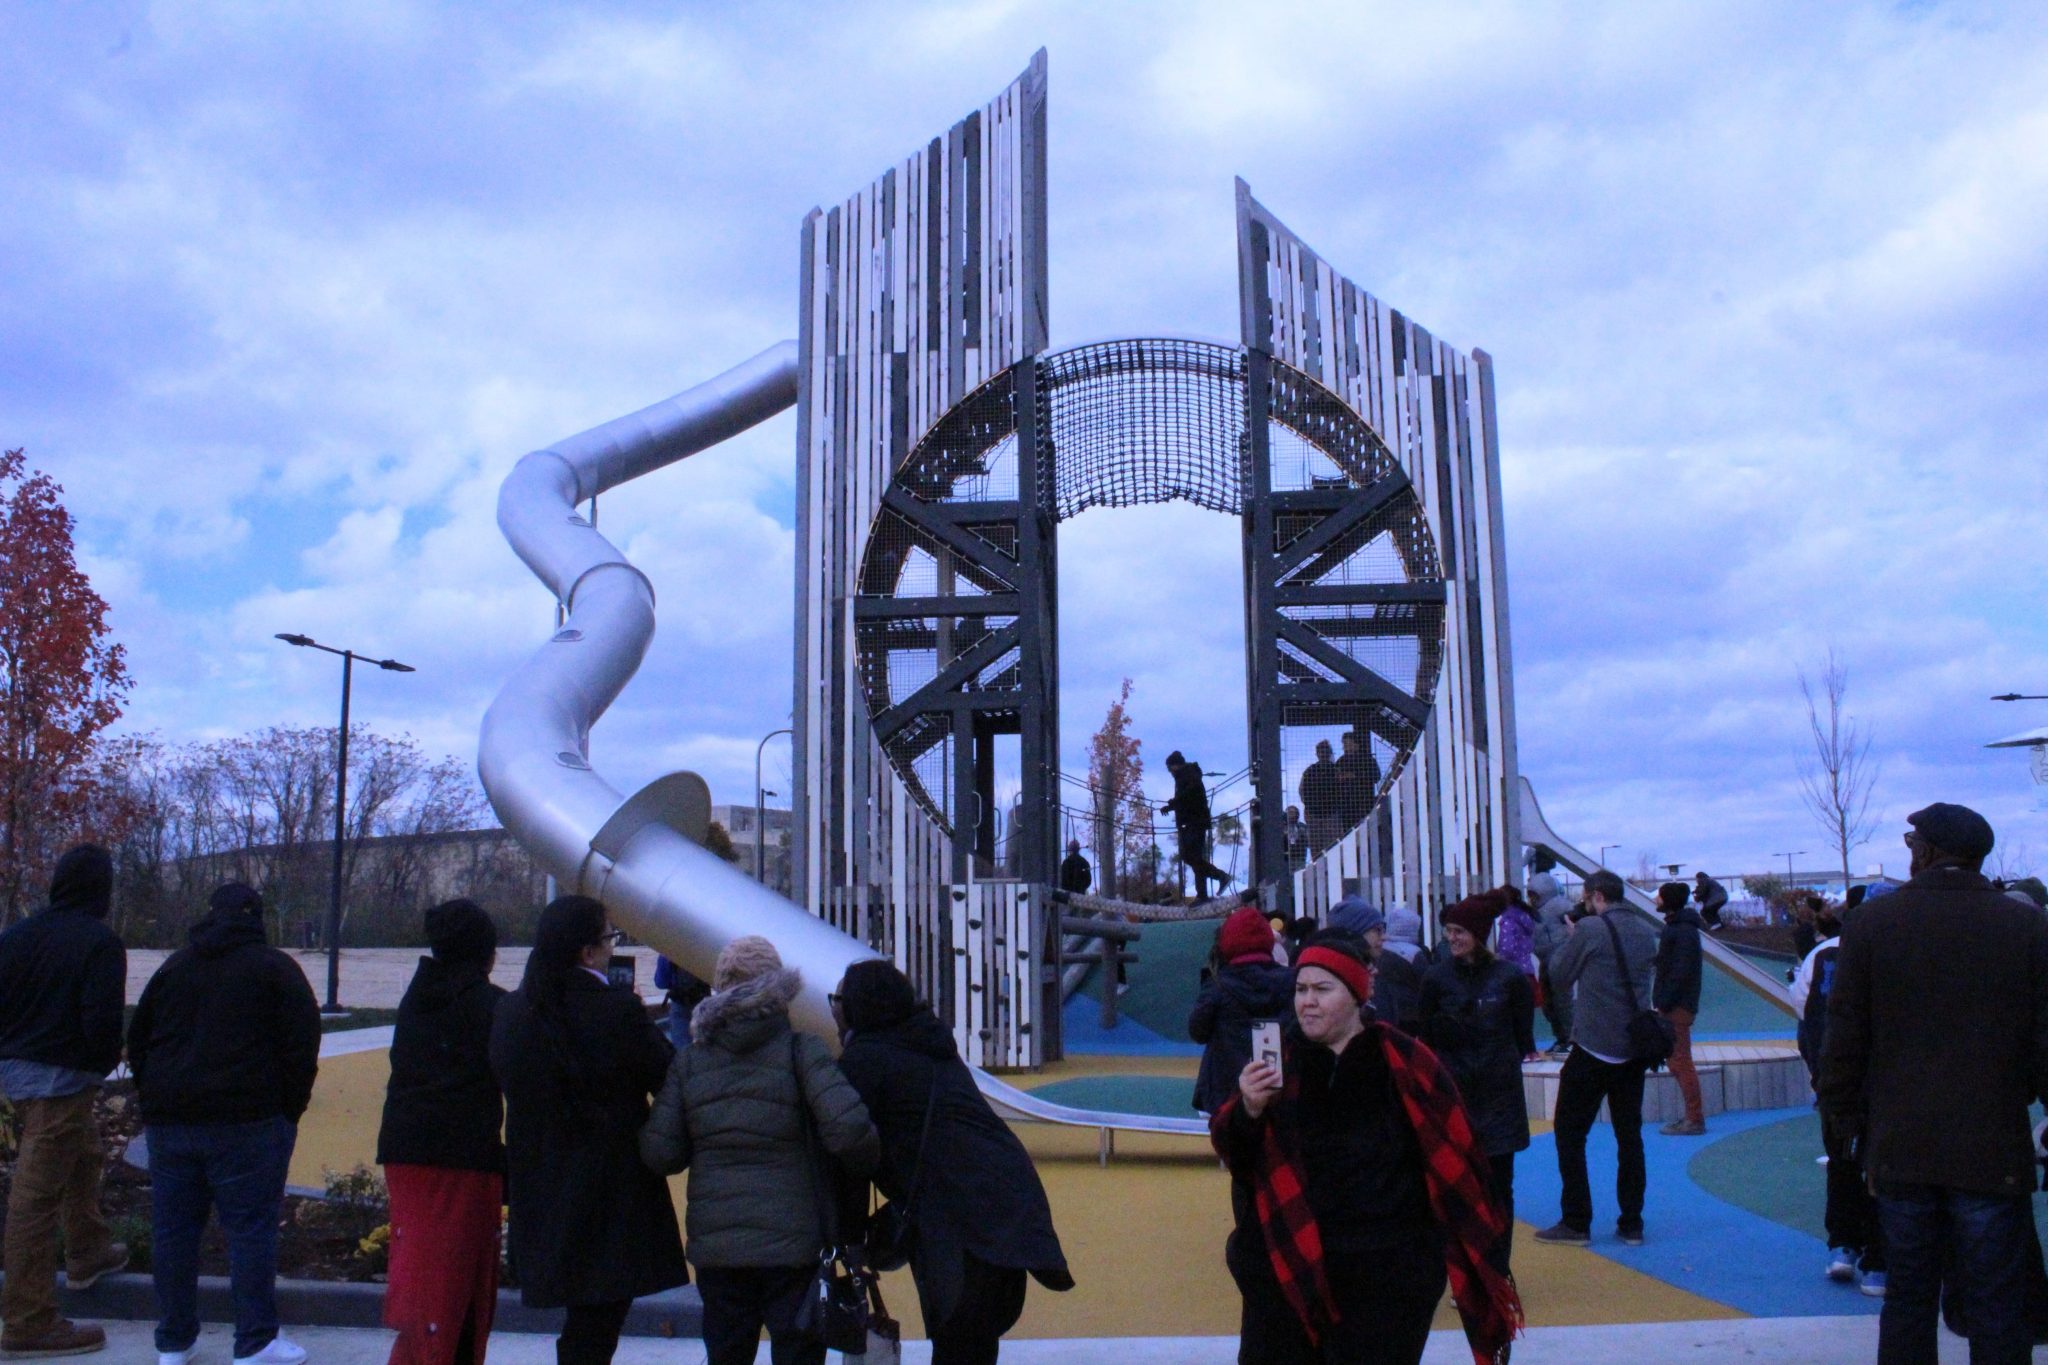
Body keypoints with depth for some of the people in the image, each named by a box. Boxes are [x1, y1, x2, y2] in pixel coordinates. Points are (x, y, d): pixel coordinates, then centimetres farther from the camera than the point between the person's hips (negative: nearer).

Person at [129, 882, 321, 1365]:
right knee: (251, 1228, -1)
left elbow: (137, 1041, 16)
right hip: (247, 1121, -5)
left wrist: (157, 1101, 20)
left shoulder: (173, 967, 13)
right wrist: (290, 1109, 1)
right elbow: (301, 1046, -8)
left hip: (169, 1120, 5)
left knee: (172, 1229, 11)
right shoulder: (274, 968, -2)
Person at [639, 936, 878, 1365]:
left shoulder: (689, 1060, 5)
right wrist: (865, 1168, 2)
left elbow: (659, 1152, 1)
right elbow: (848, 1128, -18)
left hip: (713, 1244, 4)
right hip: (792, 1242, -4)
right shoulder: (800, 1049, -6)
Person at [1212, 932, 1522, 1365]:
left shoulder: (1405, 1064, -5)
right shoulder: (1283, 1066, 3)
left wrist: (1477, 1264, 1)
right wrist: (1249, 1111, -25)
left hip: (1389, 1282, -2)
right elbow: (1232, 1150, -4)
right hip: (1287, 1267, 3)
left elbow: (1455, 1164, 0)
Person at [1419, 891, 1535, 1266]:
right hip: (1453, 1095, 0)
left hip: (1499, 1097, 0)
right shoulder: (1436, 978, -1)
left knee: (1498, 1187, 5)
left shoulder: (1510, 978, -2)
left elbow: (1523, 1038, 5)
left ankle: (1498, 1272, 17)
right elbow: (1428, 1038, 5)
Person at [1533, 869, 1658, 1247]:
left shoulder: (1589, 929, -12)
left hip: (1593, 1049, -6)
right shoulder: (1645, 932, 7)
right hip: (1635, 1049, 6)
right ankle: (1632, 1224, 16)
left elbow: (1559, 975, -4)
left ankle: (1576, 1222, 4)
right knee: (1629, 1135, 13)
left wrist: (1569, 938, 12)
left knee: (1569, 1132, 4)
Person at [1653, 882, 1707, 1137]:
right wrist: (1660, 1001, 12)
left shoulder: (1683, 931, -16)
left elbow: (1681, 972, -22)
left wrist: (1663, 1002, -21)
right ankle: (1693, 1114, 23)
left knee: (1681, 1062, -5)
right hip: (1672, 1005, 10)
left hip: (1677, 1007, -10)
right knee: (1676, 1061, 15)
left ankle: (1695, 1119, 0)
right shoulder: (1673, 926, 15)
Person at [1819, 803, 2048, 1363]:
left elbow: (1844, 1038, -2)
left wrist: (1843, 1118, 8)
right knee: (1996, 1313, 6)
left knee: (1907, 1300, 11)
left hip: (1900, 1148, 1)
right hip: (1994, 1151, 0)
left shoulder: (1871, 920, -4)